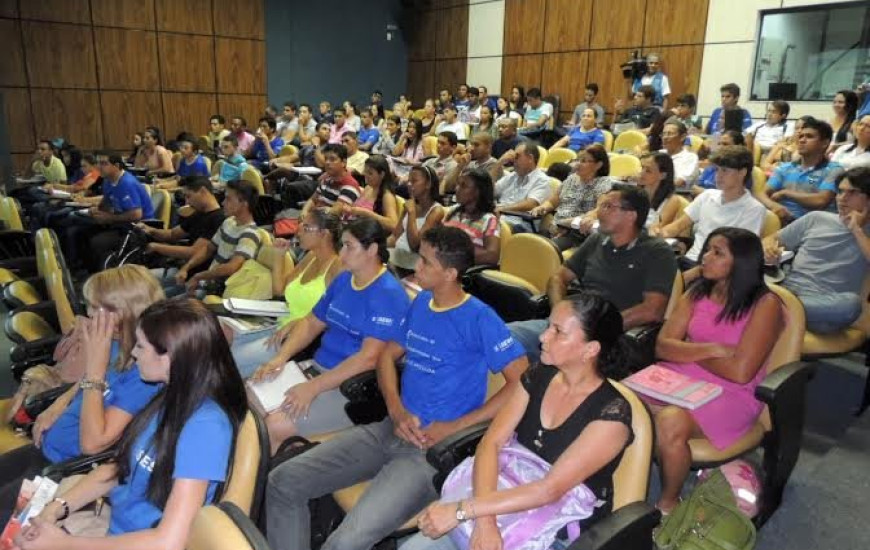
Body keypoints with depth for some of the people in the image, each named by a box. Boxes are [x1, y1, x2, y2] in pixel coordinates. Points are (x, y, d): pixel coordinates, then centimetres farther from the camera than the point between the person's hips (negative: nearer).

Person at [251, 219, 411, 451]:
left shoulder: (388, 295, -17)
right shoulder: (342, 279, 10)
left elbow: (369, 358, -25)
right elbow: (311, 322, 16)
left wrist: (313, 387, -23)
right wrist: (280, 357, 0)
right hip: (317, 369, 9)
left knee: (276, 426, -22)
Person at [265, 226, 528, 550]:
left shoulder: (479, 319, -12)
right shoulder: (421, 302, 11)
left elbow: (522, 382, -17)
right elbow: (388, 355, 17)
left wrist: (454, 427, -16)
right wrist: (397, 412, -3)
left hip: (437, 448, -7)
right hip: (392, 430, 8)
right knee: (282, 482, -2)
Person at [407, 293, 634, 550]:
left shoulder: (611, 415, -20)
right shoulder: (537, 377, -2)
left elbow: (551, 489, -25)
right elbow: (491, 442, -8)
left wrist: (462, 510, -28)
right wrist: (484, 517, -24)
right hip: (511, 498, 5)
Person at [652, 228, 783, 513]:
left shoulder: (765, 304, -8)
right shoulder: (697, 293, 8)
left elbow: (740, 372, -16)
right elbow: (662, 346, 1)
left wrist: (688, 352, -4)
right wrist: (712, 349, -13)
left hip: (730, 394, -5)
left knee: (670, 423, -33)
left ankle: (668, 504, -6)